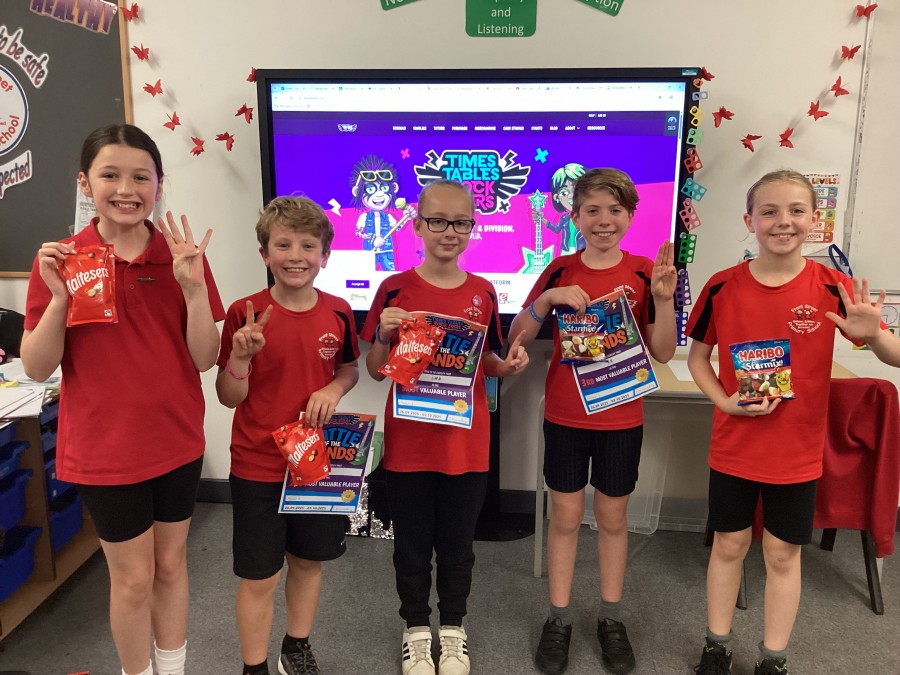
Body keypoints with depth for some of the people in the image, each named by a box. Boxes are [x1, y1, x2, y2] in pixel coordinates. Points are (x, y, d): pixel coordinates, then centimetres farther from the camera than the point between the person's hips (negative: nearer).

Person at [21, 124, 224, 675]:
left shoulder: (183, 255, -5)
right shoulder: (60, 259, -8)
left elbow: (204, 358, -8)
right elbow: (36, 367, -7)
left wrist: (193, 287, -22)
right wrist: (58, 297, -22)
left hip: (177, 439, 2)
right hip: (104, 445, -2)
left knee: (171, 562, 19)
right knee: (134, 576, 12)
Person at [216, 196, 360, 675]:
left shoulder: (338, 312, -5)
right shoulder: (245, 314, -13)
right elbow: (229, 397, -9)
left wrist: (334, 388, -10)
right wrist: (241, 355, -28)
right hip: (258, 466, -3)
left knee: (308, 560, 20)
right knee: (259, 577, 7)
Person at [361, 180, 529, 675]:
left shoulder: (483, 293, 0)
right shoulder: (395, 290, -7)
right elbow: (376, 371, -2)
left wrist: (509, 365, -10)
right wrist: (383, 336, -21)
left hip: (466, 442, 2)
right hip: (408, 442, -1)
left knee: (457, 541, 17)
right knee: (411, 543, 15)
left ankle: (453, 627, 39)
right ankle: (416, 628, 37)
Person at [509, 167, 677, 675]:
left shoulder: (644, 272, -4)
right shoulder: (560, 272, -3)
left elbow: (662, 353, -5)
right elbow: (516, 341, -5)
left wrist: (662, 298, -19)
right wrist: (546, 299, -20)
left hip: (621, 418, 0)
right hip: (564, 416, 0)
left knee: (612, 516, 13)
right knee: (566, 515, 10)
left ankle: (612, 619, 30)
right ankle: (559, 619, 25)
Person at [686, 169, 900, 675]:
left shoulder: (832, 287, -10)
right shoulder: (723, 287, -9)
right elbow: (698, 356, 3)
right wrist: (724, 400, -13)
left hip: (797, 451, 0)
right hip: (734, 446, 1)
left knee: (783, 553, 13)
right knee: (729, 544, 14)